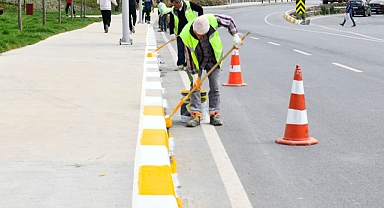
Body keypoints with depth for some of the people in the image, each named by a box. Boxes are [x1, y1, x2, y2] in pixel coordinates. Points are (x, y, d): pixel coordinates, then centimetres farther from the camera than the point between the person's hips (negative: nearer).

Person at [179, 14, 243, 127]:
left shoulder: (212, 20, -30)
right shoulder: (185, 35, -30)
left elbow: (229, 21, -9)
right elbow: (189, 56, -20)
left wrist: (235, 36, -14)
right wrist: (194, 75, -18)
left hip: (213, 58, 1)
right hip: (196, 59, -1)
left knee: (215, 86, -2)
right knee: (195, 86, -9)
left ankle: (215, 113, 5)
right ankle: (195, 114, -6)